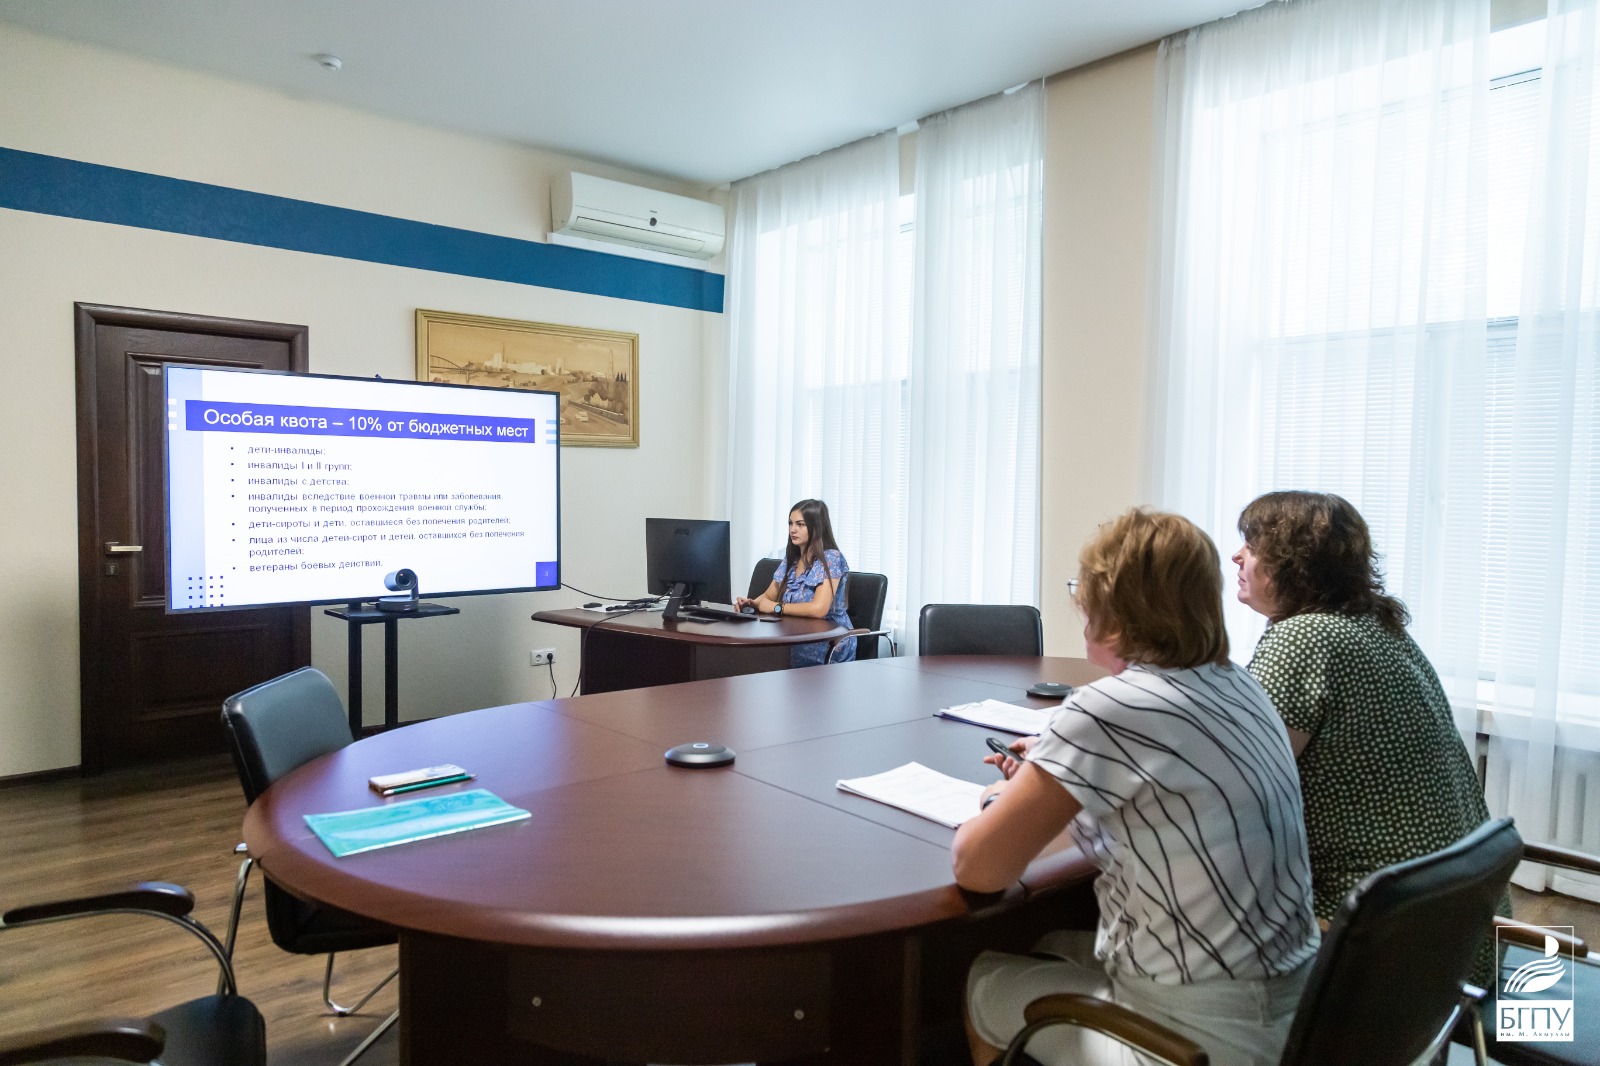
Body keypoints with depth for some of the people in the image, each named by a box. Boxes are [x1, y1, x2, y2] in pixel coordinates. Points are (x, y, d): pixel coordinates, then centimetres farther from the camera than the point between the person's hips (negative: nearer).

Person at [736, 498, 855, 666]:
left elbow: (818, 609, -22)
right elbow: (769, 596, 16)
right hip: (795, 638, 6)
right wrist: (752, 602, -6)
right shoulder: (790, 558, 12)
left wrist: (776, 607, -14)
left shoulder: (831, 558, -10)